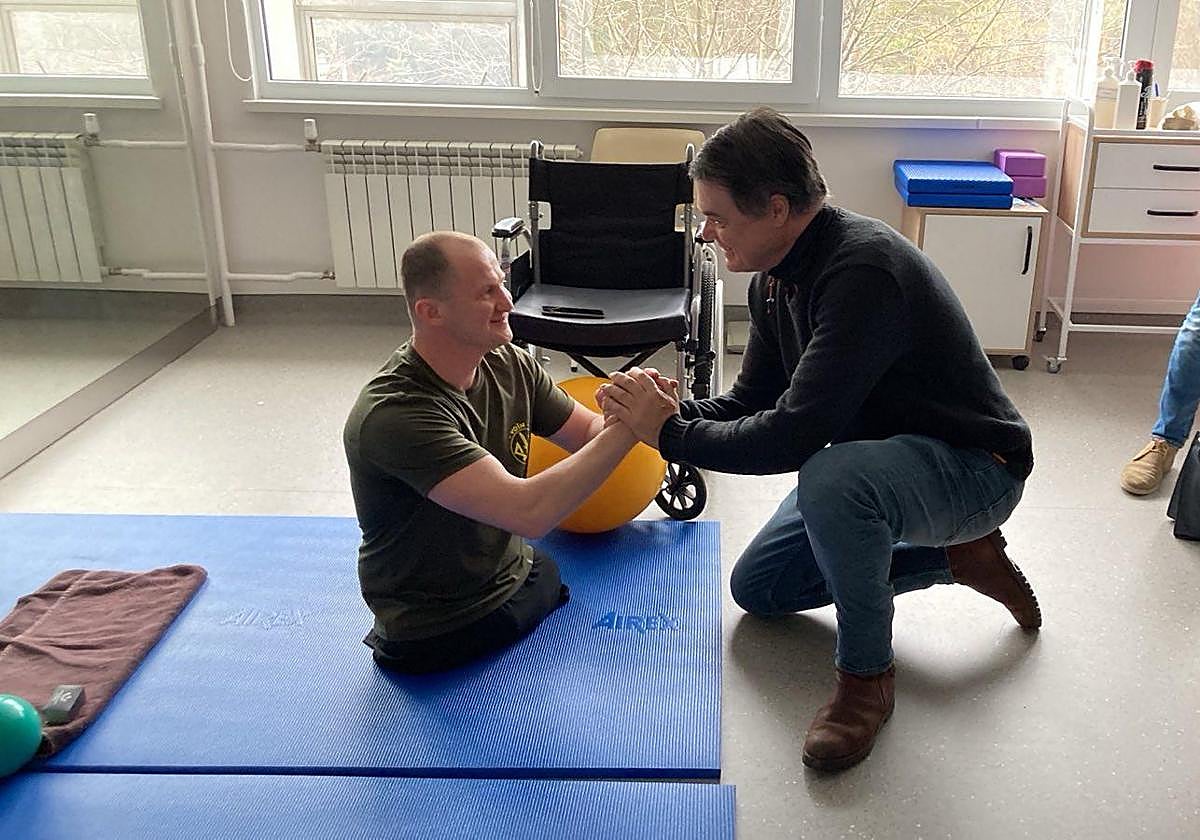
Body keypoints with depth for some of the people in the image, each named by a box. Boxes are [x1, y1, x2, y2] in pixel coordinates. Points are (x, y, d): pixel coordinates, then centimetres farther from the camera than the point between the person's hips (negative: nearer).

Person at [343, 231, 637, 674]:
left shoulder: (509, 364, -6)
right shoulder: (395, 415, -31)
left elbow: (590, 433, 4)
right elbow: (529, 512, -38)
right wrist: (628, 425, -33)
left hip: (519, 579, 7)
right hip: (442, 636, -7)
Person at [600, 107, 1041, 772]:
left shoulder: (863, 271, -32)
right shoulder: (776, 278, -2)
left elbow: (792, 435, -37)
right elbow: (752, 400, 5)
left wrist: (670, 433, -25)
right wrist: (673, 412, -15)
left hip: (971, 467, -9)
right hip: (877, 457, 10)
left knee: (831, 477, -40)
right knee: (757, 588, 12)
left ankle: (867, 673, -15)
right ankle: (955, 556, 17)